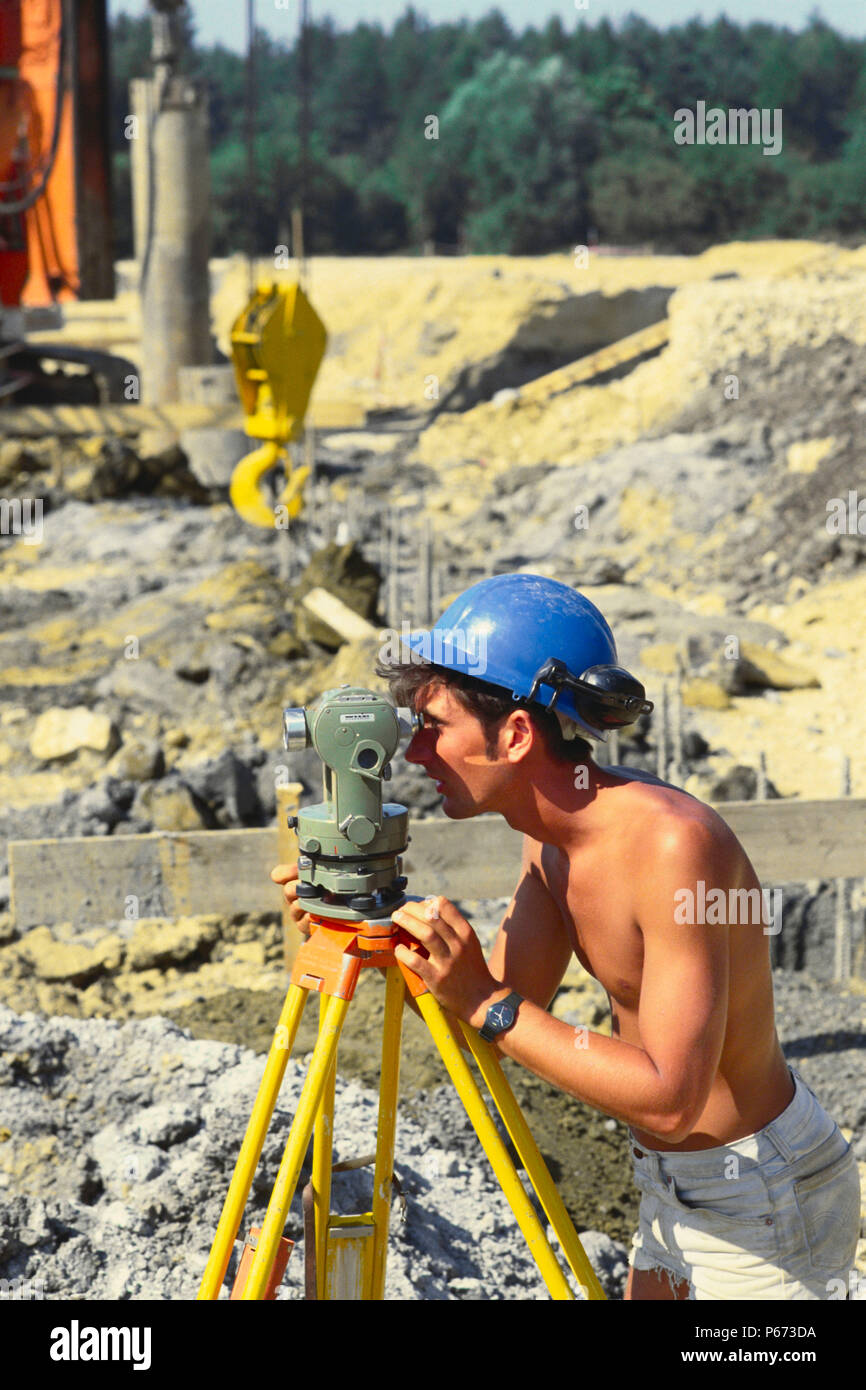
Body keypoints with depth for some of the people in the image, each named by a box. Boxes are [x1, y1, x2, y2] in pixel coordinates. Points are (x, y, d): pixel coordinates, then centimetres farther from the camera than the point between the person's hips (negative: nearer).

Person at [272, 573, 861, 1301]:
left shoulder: (676, 843, -29)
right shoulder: (553, 836, -2)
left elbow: (670, 1098, -31)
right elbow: (510, 1009, 1)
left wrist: (486, 1003, -32)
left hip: (762, 1199, -8)